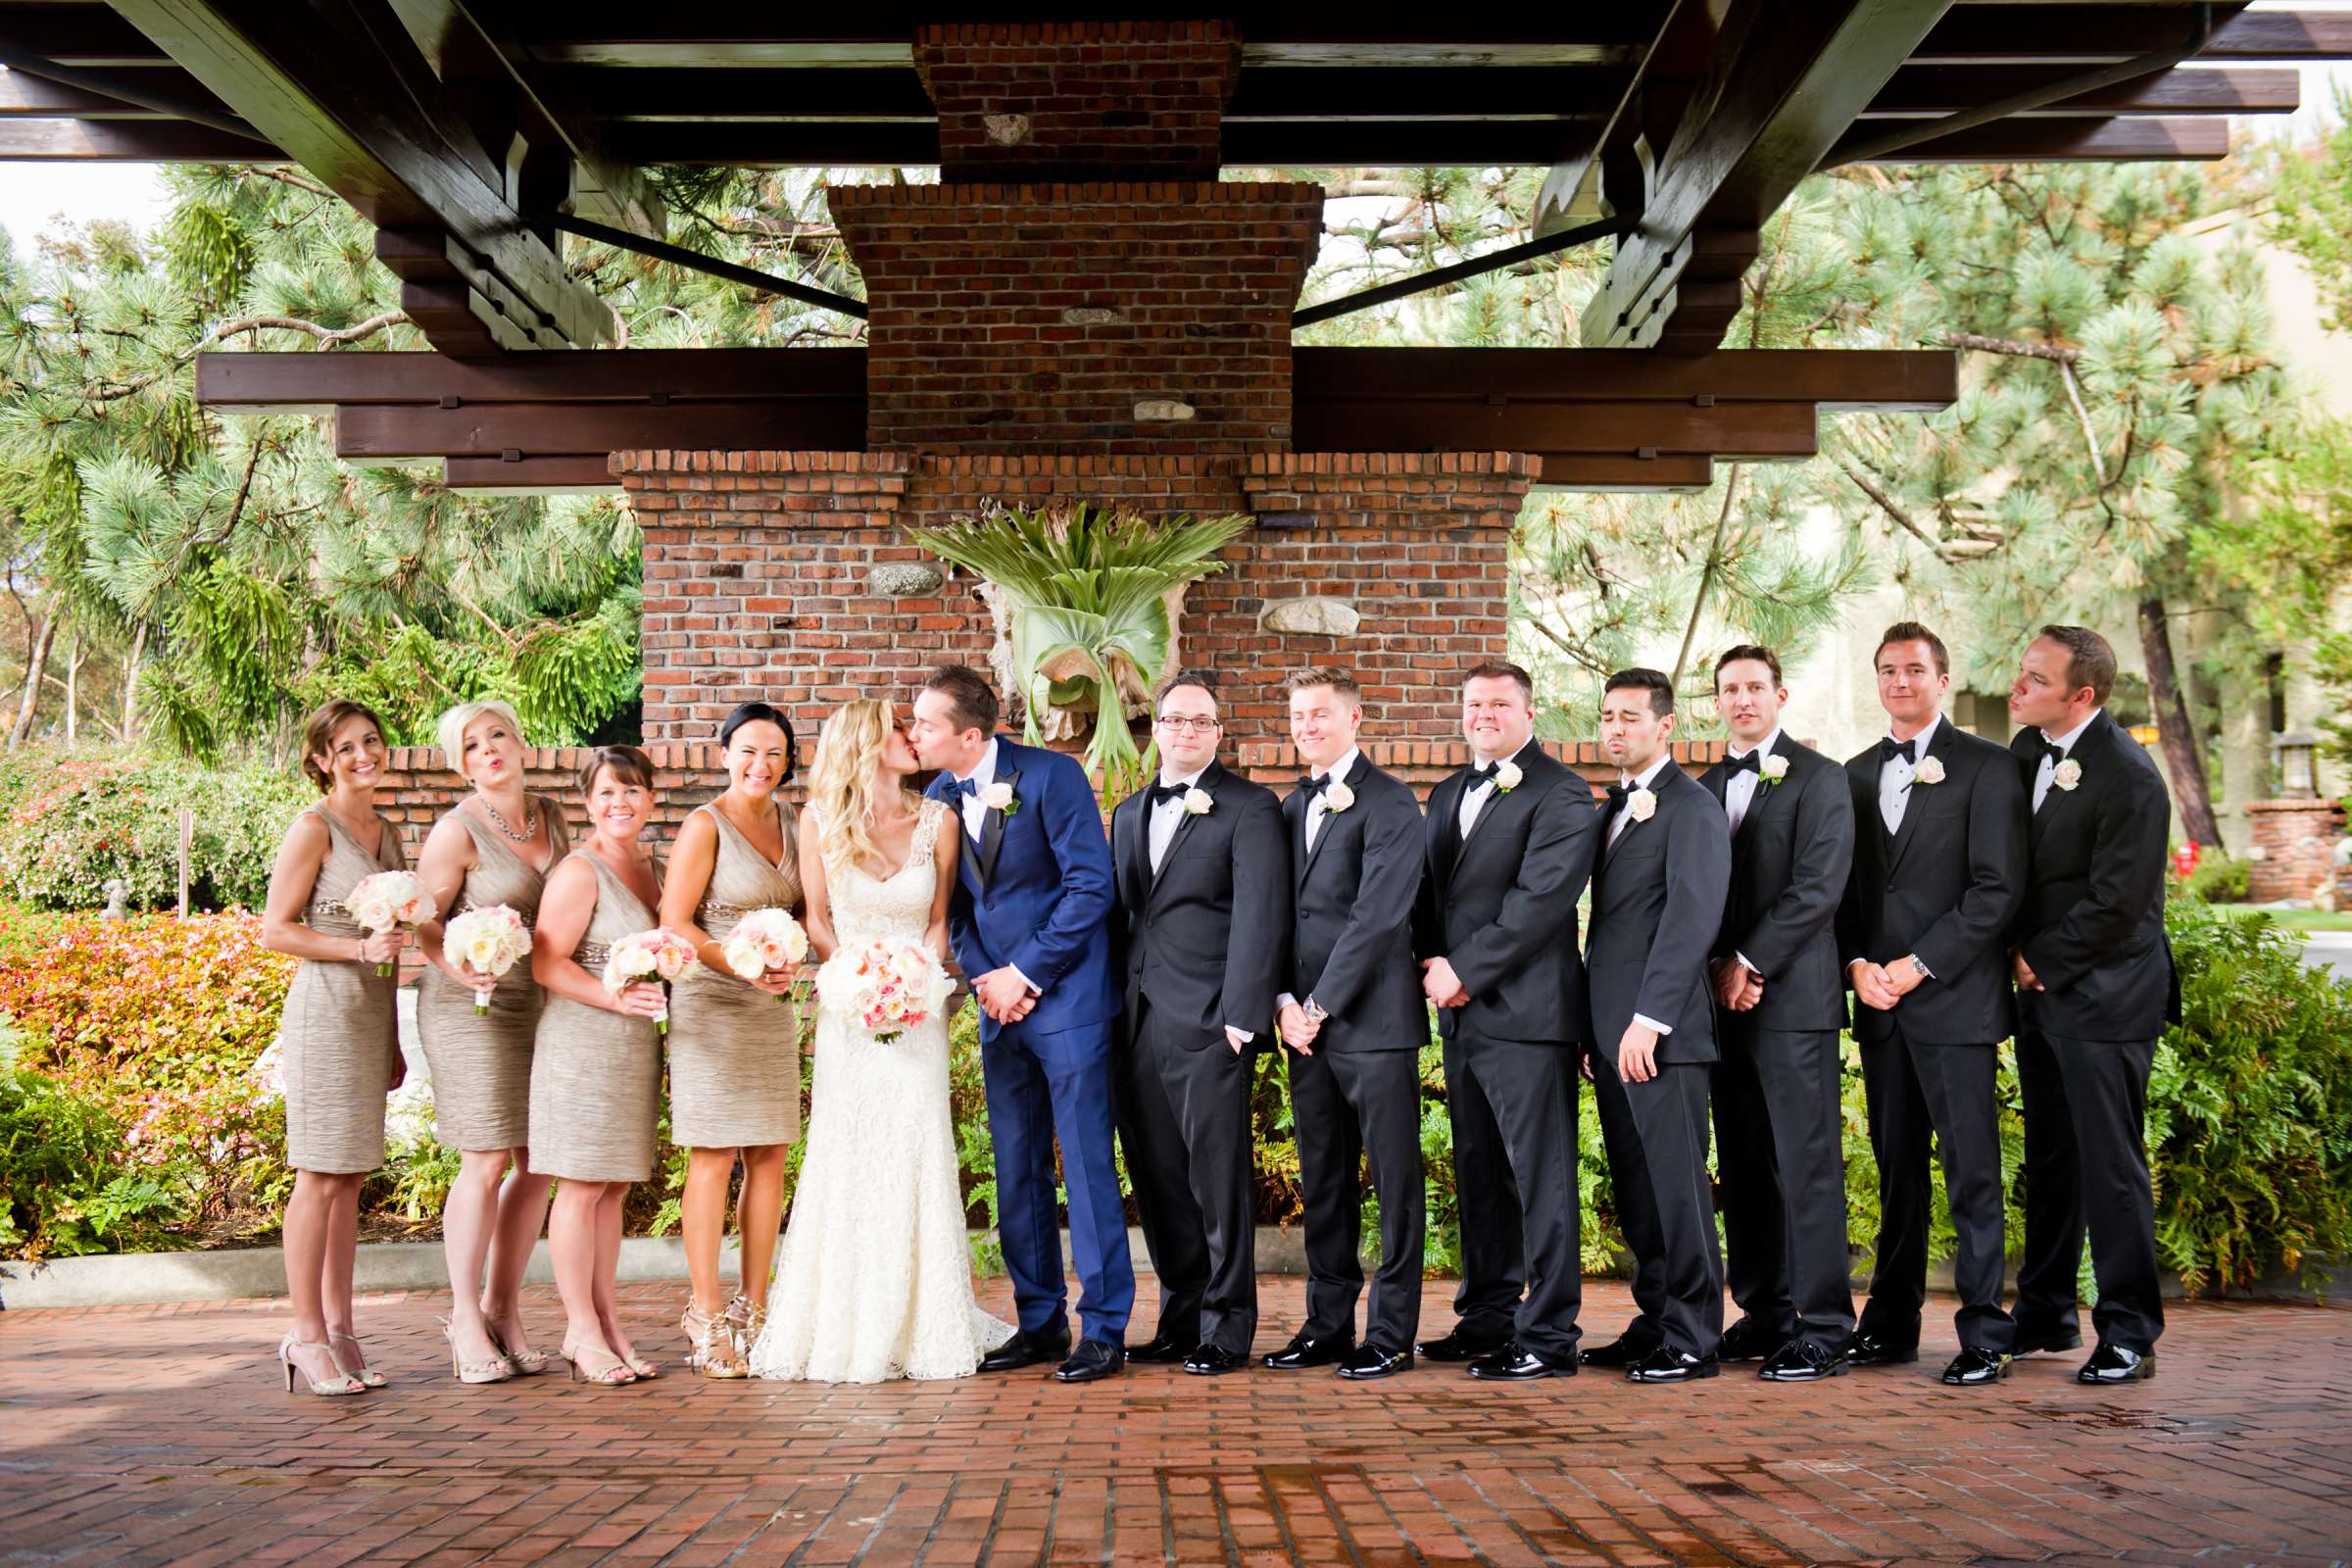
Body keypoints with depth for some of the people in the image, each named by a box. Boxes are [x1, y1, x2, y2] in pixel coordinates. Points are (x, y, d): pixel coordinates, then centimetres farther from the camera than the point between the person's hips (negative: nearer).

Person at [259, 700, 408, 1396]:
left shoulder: (387, 832, 16)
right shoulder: (314, 828, -6)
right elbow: (276, 930, -8)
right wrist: (360, 948, -17)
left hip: (372, 1014, 7)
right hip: (325, 1009, -7)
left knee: (351, 1177, 8)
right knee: (321, 1175, -5)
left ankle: (338, 1327, 13)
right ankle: (306, 1335, 1)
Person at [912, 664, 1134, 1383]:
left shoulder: (1051, 776, -10)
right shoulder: (940, 796, 8)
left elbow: (1091, 884, -13)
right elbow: (954, 903, 14)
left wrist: (1026, 973, -13)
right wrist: (984, 977, -2)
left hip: (1067, 999, -6)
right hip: (1000, 1001, 6)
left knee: (1087, 1163, -4)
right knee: (1016, 1174, 9)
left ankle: (1104, 1329, 3)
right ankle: (1040, 1323, 19)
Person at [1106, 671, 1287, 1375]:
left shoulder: (1250, 807, -2)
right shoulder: (1129, 813, 19)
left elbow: (1260, 916, -9)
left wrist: (1242, 1016, -16)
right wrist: (1115, 1004, 12)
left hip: (1208, 1025, -6)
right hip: (1138, 1023, 6)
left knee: (1218, 1179, -2)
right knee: (1157, 1181, 10)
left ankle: (1226, 1330, 7)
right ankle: (1181, 1321, 21)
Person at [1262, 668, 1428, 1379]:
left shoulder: (1390, 803, -7)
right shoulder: (1291, 808, 17)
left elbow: (1377, 916, -14)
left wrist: (1320, 1006, -13)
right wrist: (1285, 1001, 0)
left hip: (1372, 1021, -7)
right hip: (1306, 1024, 7)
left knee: (1395, 1180, 0)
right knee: (1322, 1180, 11)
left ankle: (1391, 1333, 7)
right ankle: (1328, 1324, 20)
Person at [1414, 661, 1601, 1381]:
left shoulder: (1561, 796, -6)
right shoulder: (1447, 795, 20)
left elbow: (1540, 902, -16)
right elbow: (1429, 892, 20)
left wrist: (1464, 971, -14)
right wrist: (1433, 963, 2)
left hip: (1526, 1013, -8)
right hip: (1462, 1014, 8)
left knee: (1541, 1178, -5)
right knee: (1478, 1176, 14)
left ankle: (1548, 1336, 0)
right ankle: (1487, 1318, 24)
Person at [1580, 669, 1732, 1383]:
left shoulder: (1691, 807, -7)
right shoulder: (1614, 808, 20)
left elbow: (1693, 918, -16)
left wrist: (1649, 1019, -20)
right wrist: (1593, 1027, 14)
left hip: (1661, 1034, -8)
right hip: (1611, 1032, 8)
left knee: (1675, 1182, -4)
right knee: (1633, 1187, 11)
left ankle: (1692, 1339, 3)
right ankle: (1654, 1323, 18)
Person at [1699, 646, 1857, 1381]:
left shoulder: (1818, 778, -1)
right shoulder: (1707, 787, 18)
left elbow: (1818, 887, -11)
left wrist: (1750, 962, -12)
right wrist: (1719, 968, -2)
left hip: (1794, 996, -6)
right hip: (1725, 997, 6)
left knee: (1806, 1163, -6)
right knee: (1742, 1166, 9)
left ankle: (1822, 1330, -2)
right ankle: (1763, 1315, 17)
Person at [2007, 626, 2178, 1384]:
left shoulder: (2128, 776, -18)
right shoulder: (2027, 749, 6)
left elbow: (2116, 904, -19)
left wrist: (2038, 960, -9)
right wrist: (2019, 952, 5)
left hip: (2104, 994, -8)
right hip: (2041, 984, 8)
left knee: (2111, 1162, -4)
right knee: (2048, 1158, 15)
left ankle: (2129, 1334, 6)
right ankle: (2046, 1314, 26)